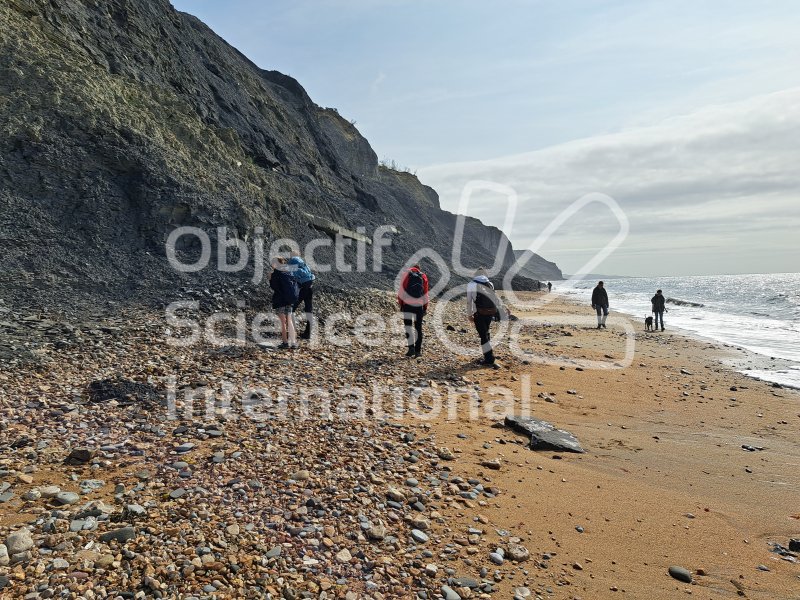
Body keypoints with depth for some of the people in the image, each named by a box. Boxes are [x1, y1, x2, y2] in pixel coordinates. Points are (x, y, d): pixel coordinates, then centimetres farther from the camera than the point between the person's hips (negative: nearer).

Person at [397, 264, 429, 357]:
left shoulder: (407, 274, 6)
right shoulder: (424, 276, 12)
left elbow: (401, 290, -1)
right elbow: (425, 294, 11)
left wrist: (400, 302, 3)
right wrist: (425, 307, 15)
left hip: (407, 304, -2)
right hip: (419, 305, 2)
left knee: (408, 325, 1)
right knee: (418, 327, 7)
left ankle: (411, 347, -11)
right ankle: (418, 350, 8)